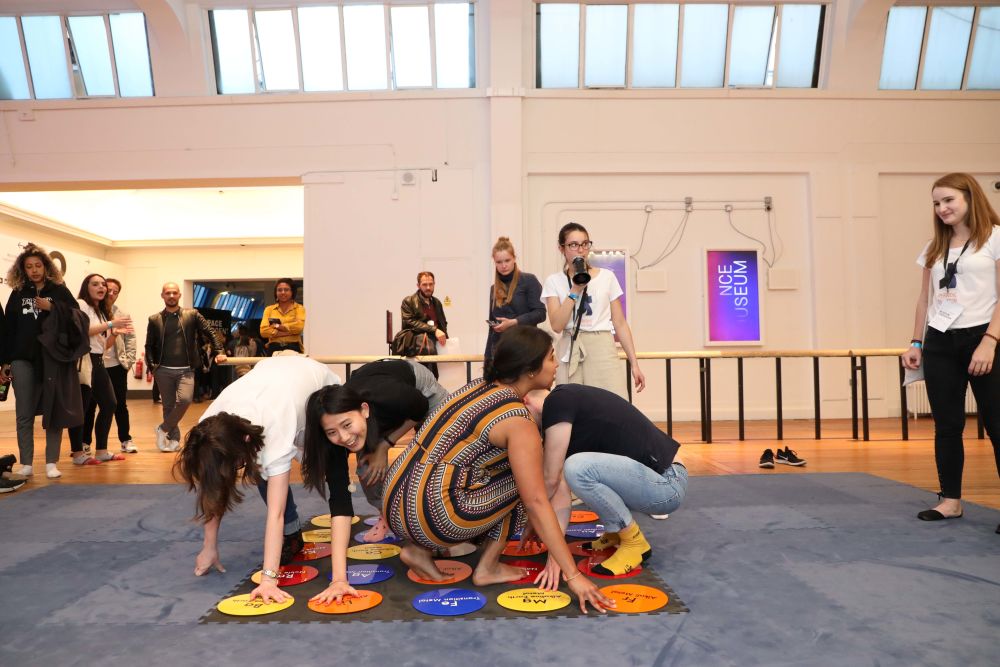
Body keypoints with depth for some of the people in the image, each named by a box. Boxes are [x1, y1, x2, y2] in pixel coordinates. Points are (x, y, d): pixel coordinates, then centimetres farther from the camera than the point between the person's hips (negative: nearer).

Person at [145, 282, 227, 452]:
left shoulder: (192, 314, 4)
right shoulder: (154, 320, 7)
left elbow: (210, 333, 4)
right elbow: (149, 346, 9)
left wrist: (219, 352, -8)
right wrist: (152, 365, -4)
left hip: (186, 370, -1)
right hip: (164, 370, 1)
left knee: (185, 399, -20)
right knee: (168, 406, 5)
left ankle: (163, 429, 0)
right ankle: (174, 439, 19)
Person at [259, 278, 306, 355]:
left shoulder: (299, 308, 9)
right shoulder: (269, 309, 14)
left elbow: (299, 326, -11)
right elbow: (263, 331, -1)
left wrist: (277, 326, -3)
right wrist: (289, 331, -7)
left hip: (293, 349, -1)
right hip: (274, 349, 1)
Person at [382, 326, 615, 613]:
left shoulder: (479, 386, 13)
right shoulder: (518, 422, -11)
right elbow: (536, 504, -15)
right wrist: (573, 575, -11)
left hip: (396, 502, 8)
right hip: (428, 515, -8)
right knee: (522, 480, 6)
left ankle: (421, 549, 14)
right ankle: (487, 568, 9)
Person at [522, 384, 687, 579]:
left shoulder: (557, 401, -15)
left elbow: (550, 480, -12)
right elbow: (562, 487, 5)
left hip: (667, 484, -10)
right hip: (656, 476, 10)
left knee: (579, 468, -27)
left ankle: (634, 542, -5)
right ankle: (617, 532, 18)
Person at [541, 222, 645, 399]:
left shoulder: (607, 277, 6)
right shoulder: (554, 281, 4)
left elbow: (620, 324, 7)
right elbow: (557, 325, -9)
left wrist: (634, 364, 4)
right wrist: (575, 290, -13)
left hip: (602, 349, 0)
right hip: (570, 352, 0)